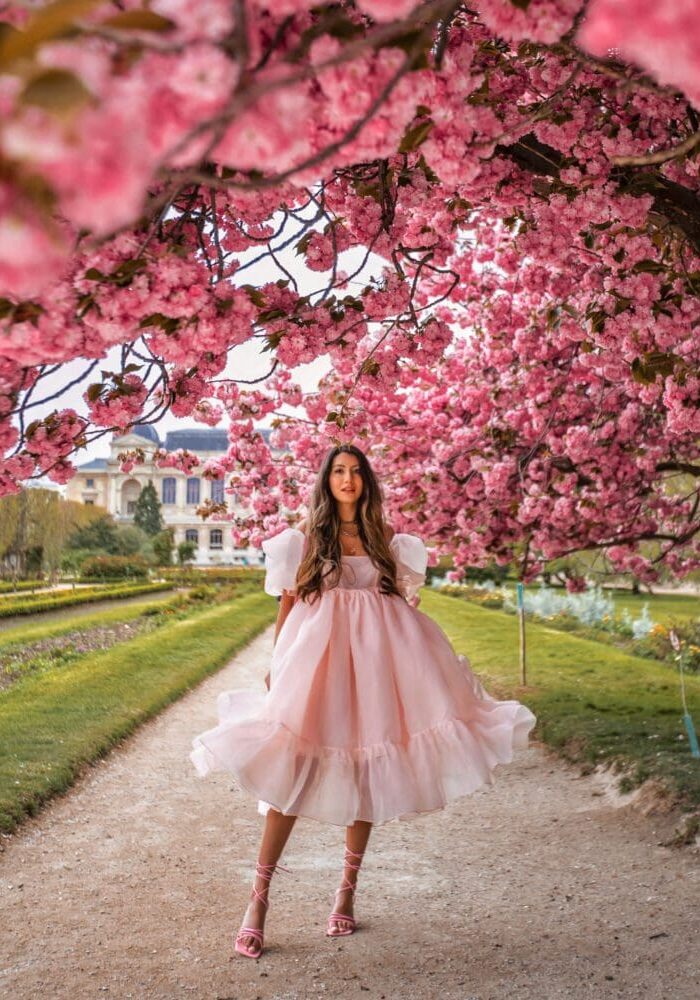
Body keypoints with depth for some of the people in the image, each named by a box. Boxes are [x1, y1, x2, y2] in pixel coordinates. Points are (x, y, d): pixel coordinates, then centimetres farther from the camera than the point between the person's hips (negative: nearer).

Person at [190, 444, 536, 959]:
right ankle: (259, 896, -4)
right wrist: (277, 662, 3)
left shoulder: (385, 537, 11)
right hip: (319, 650, -2)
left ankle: (348, 889, 17)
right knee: (294, 767, -10)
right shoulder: (307, 535, 7)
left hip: (375, 655, 2)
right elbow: (289, 601, 7)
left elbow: (401, 599, 13)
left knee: (366, 768, 4)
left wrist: (419, 659, 10)